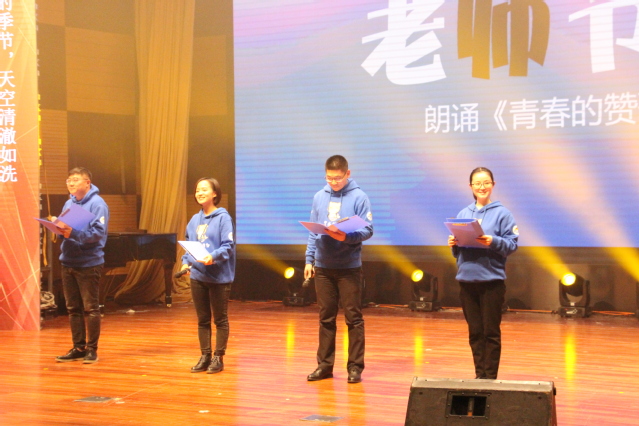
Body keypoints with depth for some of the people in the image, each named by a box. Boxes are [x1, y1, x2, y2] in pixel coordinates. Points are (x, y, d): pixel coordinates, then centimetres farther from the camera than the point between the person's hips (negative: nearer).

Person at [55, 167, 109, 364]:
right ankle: (78, 348, 19)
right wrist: (58, 228, -6)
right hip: (68, 262, 7)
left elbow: (98, 233, -19)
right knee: (73, 308, 11)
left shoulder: (97, 204, -9)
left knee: (90, 308, 0)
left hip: (89, 263, -7)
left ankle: (91, 349, 7)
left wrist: (73, 233, -29)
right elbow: (62, 226, 17)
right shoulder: (69, 203, 14)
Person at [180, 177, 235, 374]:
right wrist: (186, 262, 0)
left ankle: (218, 358, 11)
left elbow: (228, 246, -14)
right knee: (202, 319, 11)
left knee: (220, 319, 4)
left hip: (219, 276, -6)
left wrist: (213, 257, -29)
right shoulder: (195, 219, 12)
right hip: (197, 275, 6)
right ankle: (205, 356, 19)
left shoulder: (223, 217, -7)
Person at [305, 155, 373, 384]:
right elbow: (312, 231, 12)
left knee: (353, 317, 1)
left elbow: (367, 230, -8)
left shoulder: (359, 197, -4)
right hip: (323, 267, 4)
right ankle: (324, 364, 17)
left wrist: (347, 236, -24)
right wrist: (309, 259, 6)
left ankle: (355, 366, 8)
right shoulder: (319, 197, 9)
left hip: (349, 267, -4)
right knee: (326, 318, 10)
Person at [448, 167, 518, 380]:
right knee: (475, 331, 9)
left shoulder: (502, 213, -1)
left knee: (491, 332, 0)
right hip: (467, 279, 4)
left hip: (492, 280, -4)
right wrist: (453, 244, -6)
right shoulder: (463, 214, 12)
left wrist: (494, 242, -23)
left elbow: (512, 244, -6)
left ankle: (491, 376, 7)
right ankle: (479, 375, 17)